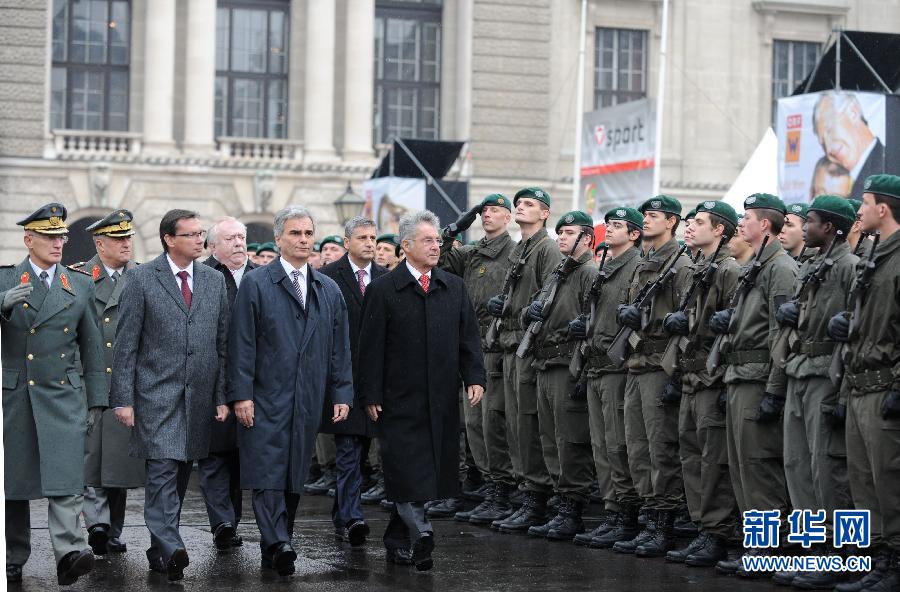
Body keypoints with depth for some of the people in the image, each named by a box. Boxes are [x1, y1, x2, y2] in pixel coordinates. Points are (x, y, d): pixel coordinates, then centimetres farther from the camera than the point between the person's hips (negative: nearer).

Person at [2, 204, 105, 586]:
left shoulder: (80, 286, 10)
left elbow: (91, 346, 13)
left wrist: (96, 399, 9)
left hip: (63, 396, 0)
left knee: (65, 480, -14)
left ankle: (69, 553, -23)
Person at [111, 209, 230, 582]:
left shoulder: (214, 281, 10)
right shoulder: (142, 279, -2)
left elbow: (222, 343, 12)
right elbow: (126, 344, -3)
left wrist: (222, 396, 7)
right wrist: (123, 398, -8)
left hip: (199, 396, 5)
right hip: (156, 393, -5)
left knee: (181, 474, 9)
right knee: (162, 469, -15)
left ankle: (159, 551, 18)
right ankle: (171, 549, -22)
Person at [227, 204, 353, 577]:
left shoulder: (329, 290, 13)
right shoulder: (256, 285, -1)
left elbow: (339, 348, 14)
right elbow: (242, 345, -5)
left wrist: (342, 394, 7)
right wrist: (241, 395, -11)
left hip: (308, 402, 4)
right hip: (266, 399, -4)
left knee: (295, 475, 7)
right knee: (268, 474, -12)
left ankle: (275, 549, 13)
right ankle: (278, 545, -19)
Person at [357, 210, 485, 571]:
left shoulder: (454, 288, 12)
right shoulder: (383, 290, -1)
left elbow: (468, 338, 12)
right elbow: (372, 347, -3)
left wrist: (475, 378, -3)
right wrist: (371, 396, -7)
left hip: (442, 402, 4)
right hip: (400, 401, -4)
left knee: (432, 471, 6)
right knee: (407, 470, -13)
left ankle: (399, 541, 16)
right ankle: (419, 532, -17)